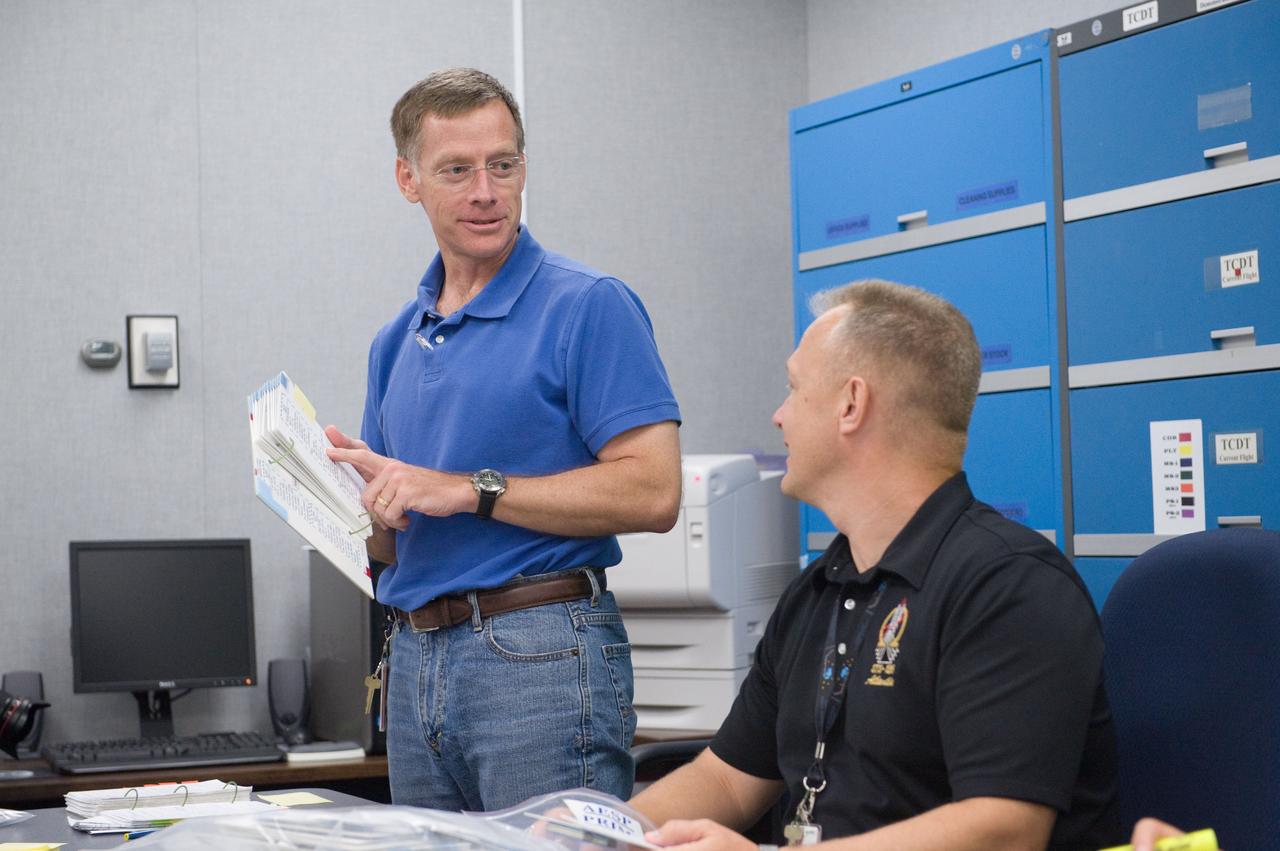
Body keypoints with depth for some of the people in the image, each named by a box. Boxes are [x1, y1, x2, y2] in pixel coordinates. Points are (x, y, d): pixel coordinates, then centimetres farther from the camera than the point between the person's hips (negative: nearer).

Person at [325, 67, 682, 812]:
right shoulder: (398, 342, 16)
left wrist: (469, 490, -16)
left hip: (542, 649, -6)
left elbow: (652, 492, -15)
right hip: (417, 659, 7)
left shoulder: (589, 306, -6)